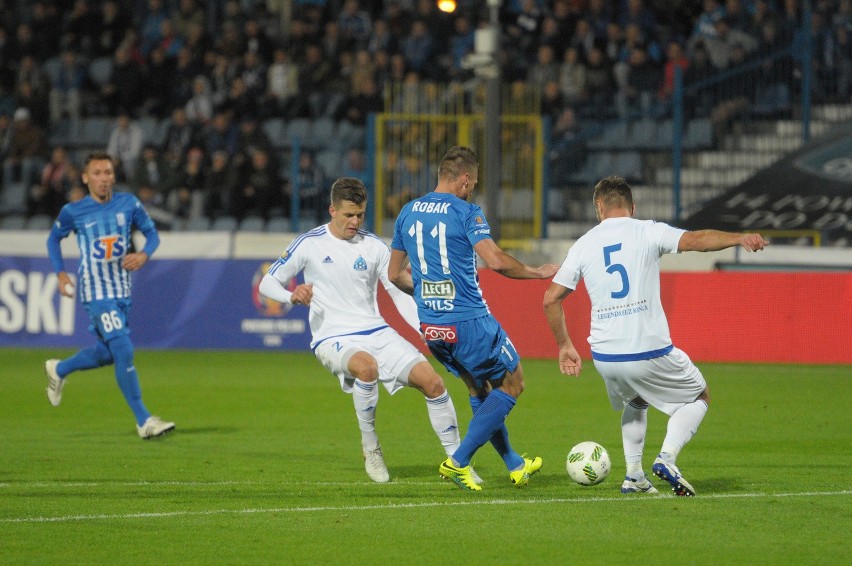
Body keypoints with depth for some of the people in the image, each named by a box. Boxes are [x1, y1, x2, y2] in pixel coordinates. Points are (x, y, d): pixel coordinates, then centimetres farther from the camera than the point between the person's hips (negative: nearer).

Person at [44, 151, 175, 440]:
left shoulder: (128, 204, 0)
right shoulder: (73, 212, -6)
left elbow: (151, 232, 9)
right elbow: (53, 239, 10)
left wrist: (144, 254, -12)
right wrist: (60, 274, -1)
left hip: (122, 290, 5)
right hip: (96, 291, -5)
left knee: (107, 353, 17)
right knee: (123, 351, -15)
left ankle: (59, 370, 44)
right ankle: (143, 420, -11)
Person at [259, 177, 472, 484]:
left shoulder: (373, 246, 6)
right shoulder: (309, 244, -2)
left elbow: (398, 292, 10)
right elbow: (267, 283, 1)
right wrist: (292, 295, -23)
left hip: (377, 332, 4)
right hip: (333, 338, -4)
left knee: (432, 381, -12)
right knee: (367, 367, -38)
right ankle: (370, 446, -17)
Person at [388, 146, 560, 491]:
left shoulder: (408, 213, 10)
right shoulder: (466, 213, -10)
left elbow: (395, 274, 16)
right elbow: (495, 261, -21)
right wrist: (538, 273, -6)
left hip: (430, 326, 7)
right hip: (469, 320, -7)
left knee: (479, 389, 24)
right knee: (512, 382, 10)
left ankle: (514, 465, 31)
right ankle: (458, 462, 2)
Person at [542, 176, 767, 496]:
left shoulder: (583, 245, 8)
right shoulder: (647, 232, -2)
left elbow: (551, 299, 9)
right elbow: (695, 240, -17)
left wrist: (564, 346, 18)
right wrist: (739, 238, -10)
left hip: (604, 357, 4)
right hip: (650, 352, -4)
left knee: (635, 403, 34)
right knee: (699, 397, 18)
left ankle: (633, 476, 22)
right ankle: (667, 458, -4)